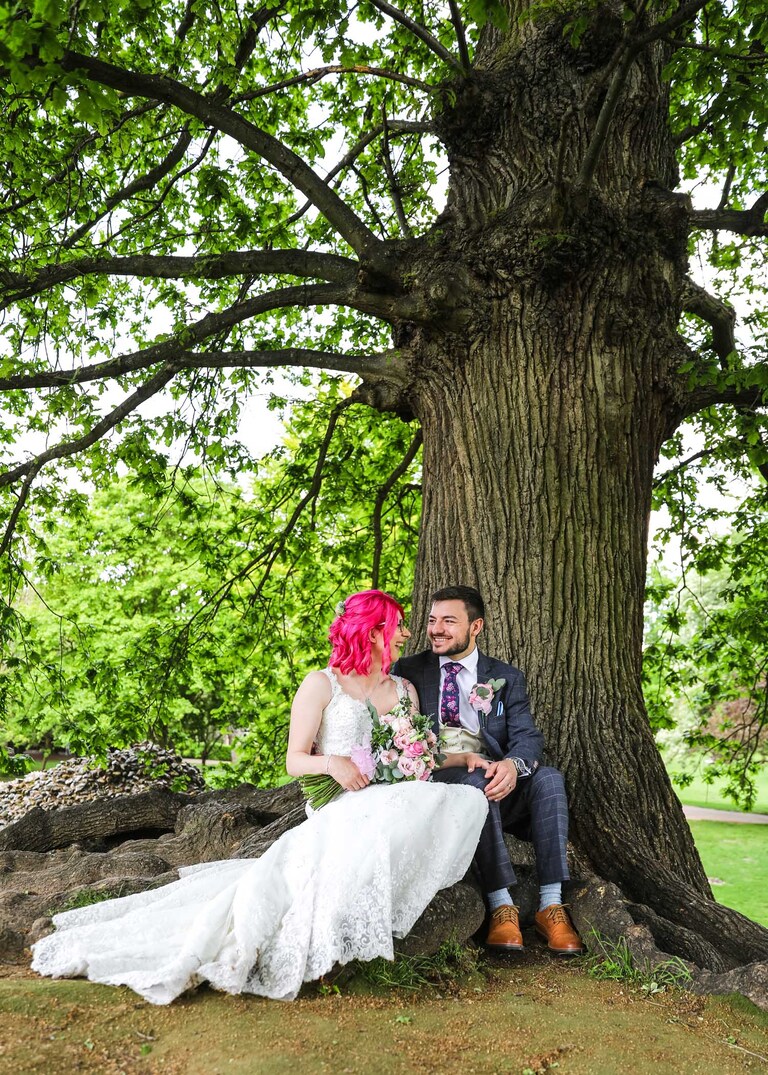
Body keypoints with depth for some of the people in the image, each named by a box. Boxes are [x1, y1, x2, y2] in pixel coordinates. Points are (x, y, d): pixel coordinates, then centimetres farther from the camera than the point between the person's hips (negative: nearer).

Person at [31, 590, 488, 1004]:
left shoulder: (406, 691, 19)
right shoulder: (322, 684, 3)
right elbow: (294, 761, 2)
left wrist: (469, 757, 3)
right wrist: (330, 763, -19)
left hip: (394, 807, 5)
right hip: (338, 811, -4)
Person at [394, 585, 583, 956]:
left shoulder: (506, 678, 12)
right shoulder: (409, 670, 11)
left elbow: (528, 736, 0)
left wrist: (513, 764, -25)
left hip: (498, 783, 2)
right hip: (437, 783, -2)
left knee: (548, 778, -27)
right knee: (474, 781, -34)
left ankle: (550, 906, -25)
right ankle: (501, 905, -31)